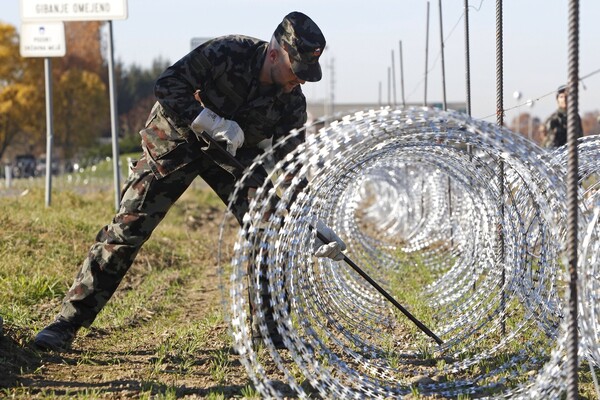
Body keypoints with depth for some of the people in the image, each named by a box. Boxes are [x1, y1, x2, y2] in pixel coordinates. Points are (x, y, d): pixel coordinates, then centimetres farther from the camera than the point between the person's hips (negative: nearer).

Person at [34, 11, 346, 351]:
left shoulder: (293, 103, -18)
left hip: (236, 154, 4)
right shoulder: (228, 52, -30)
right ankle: (69, 321, -4)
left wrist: (315, 225, -28)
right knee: (128, 228, -10)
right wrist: (211, 121, -40)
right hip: (175, 139, -3)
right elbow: (168, 84, -27)